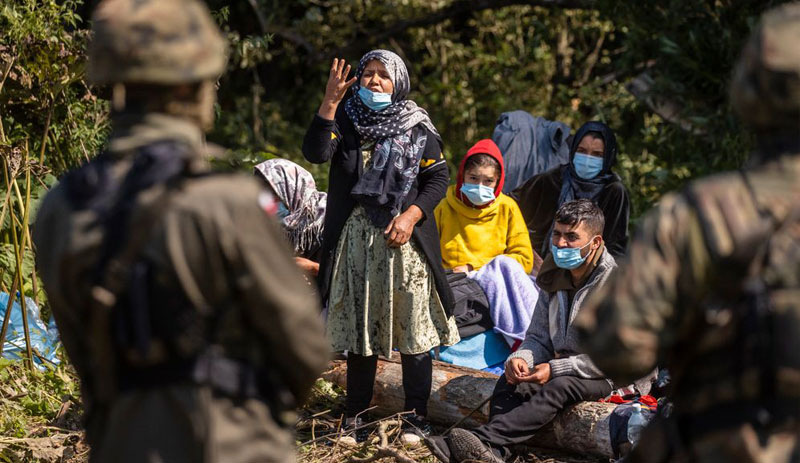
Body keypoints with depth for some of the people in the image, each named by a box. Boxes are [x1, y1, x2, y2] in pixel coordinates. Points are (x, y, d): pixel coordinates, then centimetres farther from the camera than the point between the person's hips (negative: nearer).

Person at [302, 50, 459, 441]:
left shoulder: (416, 126, 3)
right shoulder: (346, 120, 5)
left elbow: (438, 178, 2)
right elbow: (316, 153, -12)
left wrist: (411, 215, -12)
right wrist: (329, 102, -21)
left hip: (403, 238, -1)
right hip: (355, 239, 2)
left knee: (412, 329, -2)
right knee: (358, 327, 7)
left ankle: (416, 418, 6)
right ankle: (355, 417, 15)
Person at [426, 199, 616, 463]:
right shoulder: (553, 279, 10)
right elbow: (539, 338, 12)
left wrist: (555, 369, -22)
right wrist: (521, 359, -13)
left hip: (604, 377, -6)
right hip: (561, 368, 7)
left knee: (558, 389, -36)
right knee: (509, 381, -22)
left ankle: (482, 439, -51)